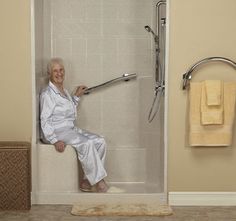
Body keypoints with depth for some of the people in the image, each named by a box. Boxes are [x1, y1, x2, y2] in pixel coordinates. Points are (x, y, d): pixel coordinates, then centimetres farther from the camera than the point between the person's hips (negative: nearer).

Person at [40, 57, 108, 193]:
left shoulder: (64, 91, 18)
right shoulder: (47, 94, -7)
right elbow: (45, 121, -13)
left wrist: (77, 96, 26)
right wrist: (55, 141, -24)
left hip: (72, 129, 8)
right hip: (58, 131, -8)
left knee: (100, 141, -11)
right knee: (86, 144, -31)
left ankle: (87, 181, -11)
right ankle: (98, 182, -25)